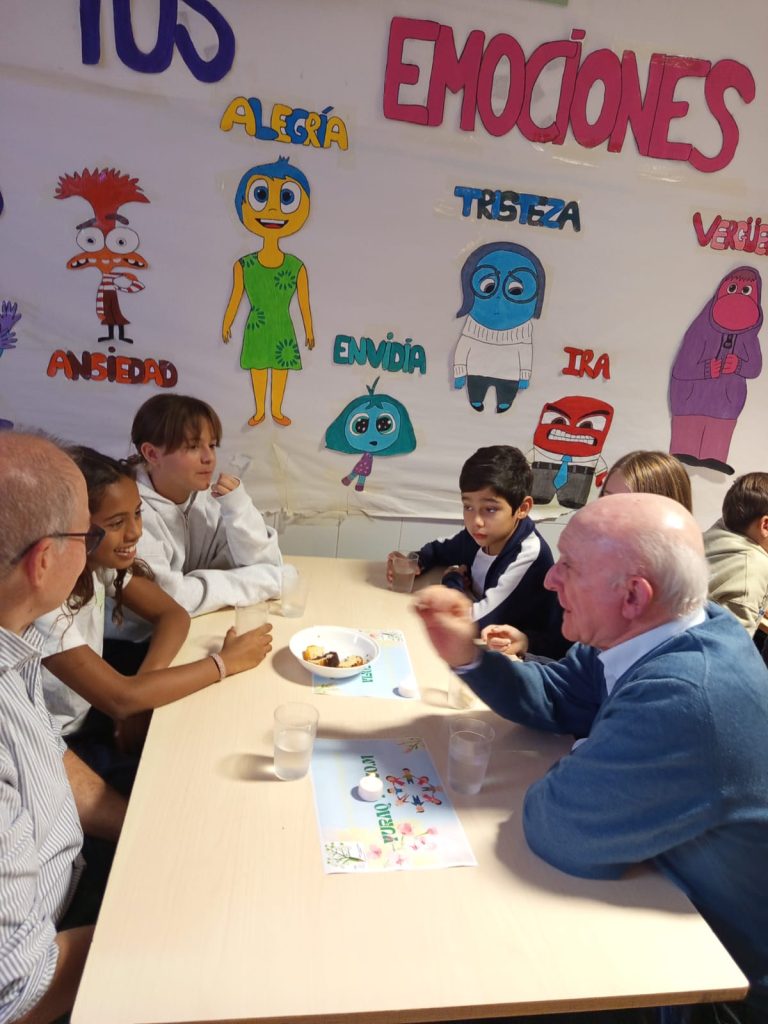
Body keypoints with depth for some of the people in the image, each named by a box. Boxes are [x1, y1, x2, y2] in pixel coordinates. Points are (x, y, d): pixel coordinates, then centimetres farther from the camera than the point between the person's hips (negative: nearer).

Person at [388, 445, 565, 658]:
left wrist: (453, 579, -11)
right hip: (484, 645, 6)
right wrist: (414, 563, -7)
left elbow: (475, 618, -28)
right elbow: (439, 549, 12)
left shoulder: (529, 555, -26)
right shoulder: (479, 534, -7)